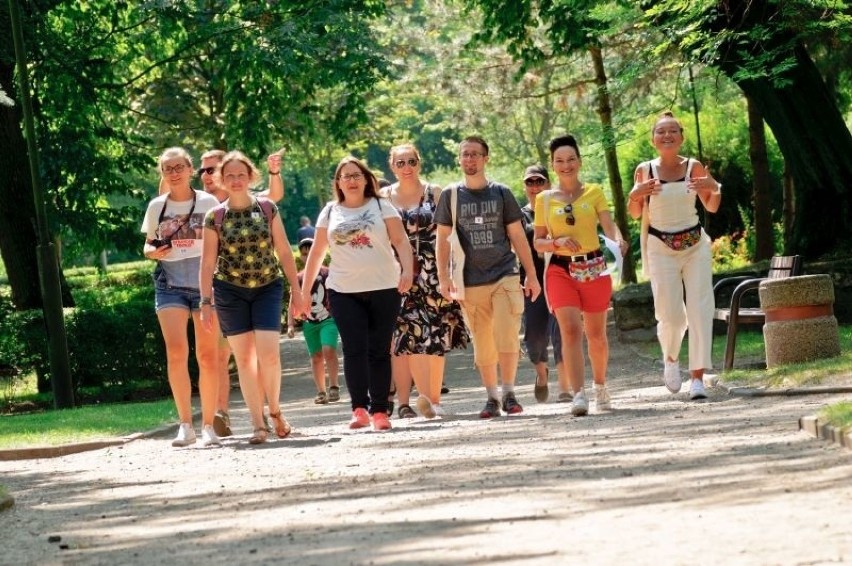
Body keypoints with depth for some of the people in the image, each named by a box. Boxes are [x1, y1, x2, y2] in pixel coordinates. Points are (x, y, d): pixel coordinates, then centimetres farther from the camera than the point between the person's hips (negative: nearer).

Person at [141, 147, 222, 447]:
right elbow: (148, 246, 17)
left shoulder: (208, 203, 3)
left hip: (205, 283, -1)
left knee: (207, 355, -2)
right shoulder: (157, 206, 9)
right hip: (170, 284, 1)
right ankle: (185, 425, -10)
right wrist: (153, 251, -7)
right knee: (176, 352, -14)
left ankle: (208, 425, 6)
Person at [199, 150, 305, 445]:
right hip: (231, 291, 0)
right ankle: (258, 425, 4)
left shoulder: (267, 208, 0)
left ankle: (275, 411, 11)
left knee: (268, 354, -13)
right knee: (244, 357, 0)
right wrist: (206, 302, -6)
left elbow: (284, 251, 4)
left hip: (267, 288, 0)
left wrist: (296, 290, 2)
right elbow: (207, 262, 0)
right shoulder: (215, 217, -2)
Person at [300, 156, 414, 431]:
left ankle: (379, 411, 4)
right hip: (344, 292, 1)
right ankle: (359, 408, -11)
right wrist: (305, 289, 10)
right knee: (354, 349, -9)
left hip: (383, 288, -1)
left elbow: (401, 241, -1)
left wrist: (407, 270, -17)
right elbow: (317, 252, 13)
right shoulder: (330, 212, 10)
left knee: (379, 351, 1)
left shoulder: (381, 207, 6)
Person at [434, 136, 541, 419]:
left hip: (505, 275, -1)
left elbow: (517, 236, 8)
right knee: (482, 344, 3)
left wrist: (531, 275, 6)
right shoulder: (451, 195, 6)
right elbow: (443, 239, 8)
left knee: (507, 338, -12)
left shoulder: (501, 193, 5)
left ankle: (509, 393, -2)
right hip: (471, 282, 1)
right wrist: (443, 277, -1)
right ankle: (492, 398, 12)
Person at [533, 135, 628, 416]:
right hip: (560, 270, -1)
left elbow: (609, 225, -7)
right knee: (570, 330, -17)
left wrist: (618, 240, -28)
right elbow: (538, 242, 7)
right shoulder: (545, 199, 6)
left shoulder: (594, 192, 5)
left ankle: (600, 386, 33)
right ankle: (578, 395, -22)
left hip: (594, 268, 1)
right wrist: (558, 242, -13)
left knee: (596, 334, 10)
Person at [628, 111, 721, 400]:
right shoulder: (645, 170, 0)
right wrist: (635, 196, -14)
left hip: (695, 245, 1)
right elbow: (635, 214, 8)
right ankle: (671, 358, 27)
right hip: (661, 249, -1)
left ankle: (698, 377, -9)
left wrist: (714, 189, -12)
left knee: (700, 310, -9)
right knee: (671, 315, -5)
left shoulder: (694, 167, 1)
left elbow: (711, 207, 9)